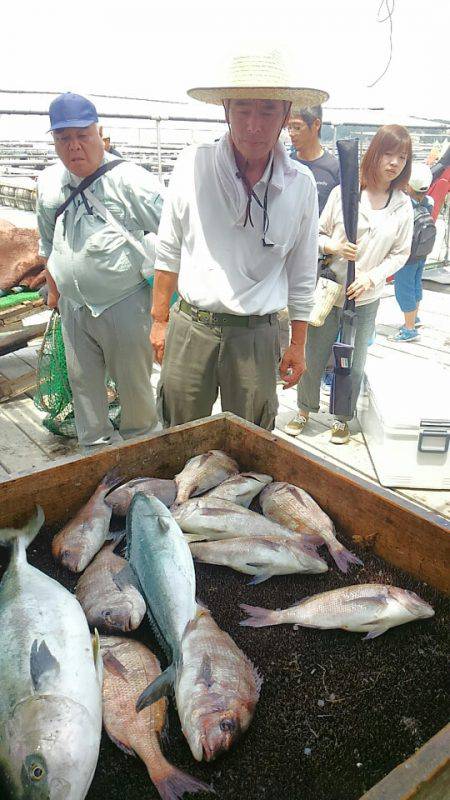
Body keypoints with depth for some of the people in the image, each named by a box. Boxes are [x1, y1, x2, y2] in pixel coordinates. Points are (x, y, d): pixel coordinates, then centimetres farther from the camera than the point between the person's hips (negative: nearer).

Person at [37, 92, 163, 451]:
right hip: (73, 306, 6)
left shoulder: (130, 180, -13)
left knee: (133, 383, 8)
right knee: (83, 382, 14)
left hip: (125, 304, -5)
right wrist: (54, 290, 25)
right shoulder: (48, 183, 7)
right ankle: (95, 449, 31)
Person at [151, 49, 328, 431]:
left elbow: (302, 273, 6)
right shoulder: (194, 164, -6)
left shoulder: (301, 184, -2)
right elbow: (169, 251, 4)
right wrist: (159, 321, 7)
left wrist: (298, 345, 8)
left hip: (256, 335, 1)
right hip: (190, 326, 0)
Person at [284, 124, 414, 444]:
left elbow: (400, 253, 4)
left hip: (366, 299, 1)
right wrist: (334, 246, -20)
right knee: (314, 356, 9)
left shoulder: (403, 206, 0)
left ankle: (343, 418, 31)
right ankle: (305, 409, 32)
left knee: (354, 364, 9)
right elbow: (319, 233, 2)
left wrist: (372, 277, -11)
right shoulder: (344, 192, -6)